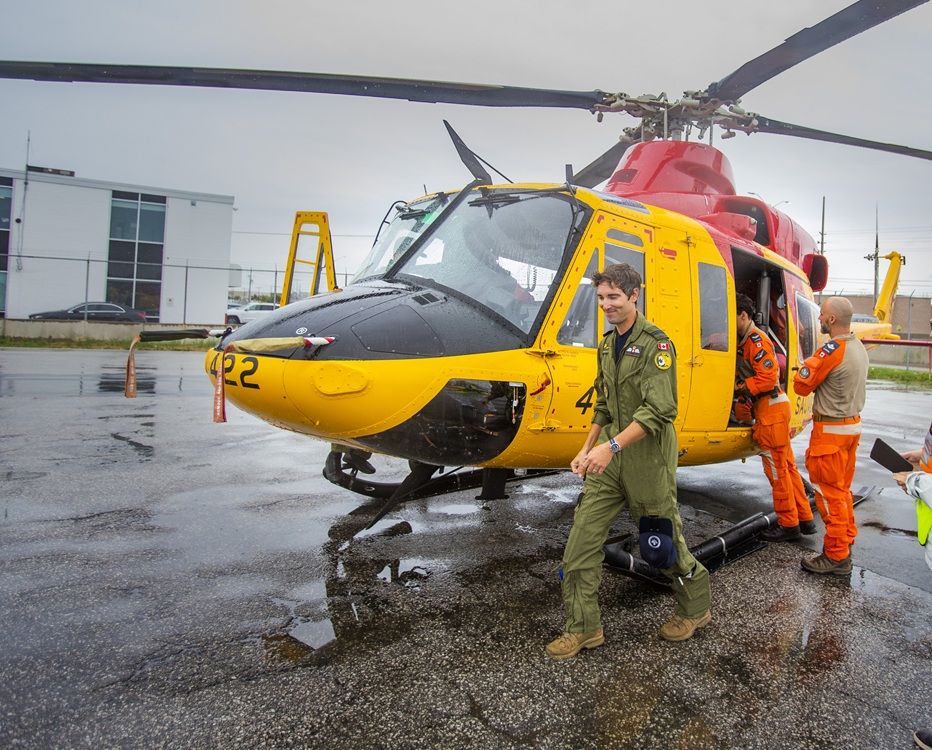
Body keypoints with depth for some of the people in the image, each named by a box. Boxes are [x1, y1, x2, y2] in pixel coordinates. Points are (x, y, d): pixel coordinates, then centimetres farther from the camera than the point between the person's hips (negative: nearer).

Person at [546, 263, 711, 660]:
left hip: (647, 455, -7)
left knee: (663, 541, 9)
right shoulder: (608, 345, 12)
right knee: (582, 538, 2)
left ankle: (696, 608, 36)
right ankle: (583, 627, 14)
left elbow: (660, 409, -22)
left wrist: (613, 445, -29)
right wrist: (587, 448, 13)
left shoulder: (655, 343, -13)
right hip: (609, 456, 7)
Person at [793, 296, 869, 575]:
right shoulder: (858, 347, 7)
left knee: (829, 491, -1)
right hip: (853, 424, 9)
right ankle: (845, 541, 31)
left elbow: (802, 385, -17)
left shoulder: (833, 349, -22)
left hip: (831, 429, -9)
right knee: (842, 488, 20)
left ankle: (836, 556, 6)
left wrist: (808, 364, 0)